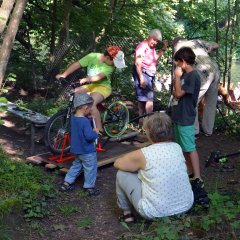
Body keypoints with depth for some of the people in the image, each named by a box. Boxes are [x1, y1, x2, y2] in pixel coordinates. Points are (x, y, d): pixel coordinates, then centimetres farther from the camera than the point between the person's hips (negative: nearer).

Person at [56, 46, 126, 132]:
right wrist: (63, 75, -18)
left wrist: (85, 79, -46)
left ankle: (99, 130, -21)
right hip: (90, 85, 5)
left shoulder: (110, 66, -16)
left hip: (102, 86, -4)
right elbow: (76, 65, -10)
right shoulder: (92, 56, -10)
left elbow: (99, 77, -30)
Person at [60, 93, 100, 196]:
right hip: (87, 151, -8)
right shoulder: (85, 121, -28)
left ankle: (66, 183, 27)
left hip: (77, 149, 8)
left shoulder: (73, 117, -1)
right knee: (90, 169, 8)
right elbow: (89, 136, -31)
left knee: (76, 166, 24)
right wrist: (95, 132, -12)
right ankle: (89, 188, 17)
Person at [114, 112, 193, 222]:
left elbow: (117, 163, 3)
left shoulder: (142, 154, -16)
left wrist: (136, 164, 19)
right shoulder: (177, 147, -1)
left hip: (156, 213, -6)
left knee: (122, 173, 9)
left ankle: (127, 213, 21)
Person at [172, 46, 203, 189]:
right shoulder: (184, 75, 11)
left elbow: (179, 93, -19)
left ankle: (198, 179, -6)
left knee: (191, 148, -8)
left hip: (186, 118, -9)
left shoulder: (193, 76, -16)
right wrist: (176, 90, -3)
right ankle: (190, 171, 26)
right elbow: (176, 93, 17)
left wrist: (177, 77, -11)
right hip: (178, 116, 9)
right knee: (184, 147, 15)